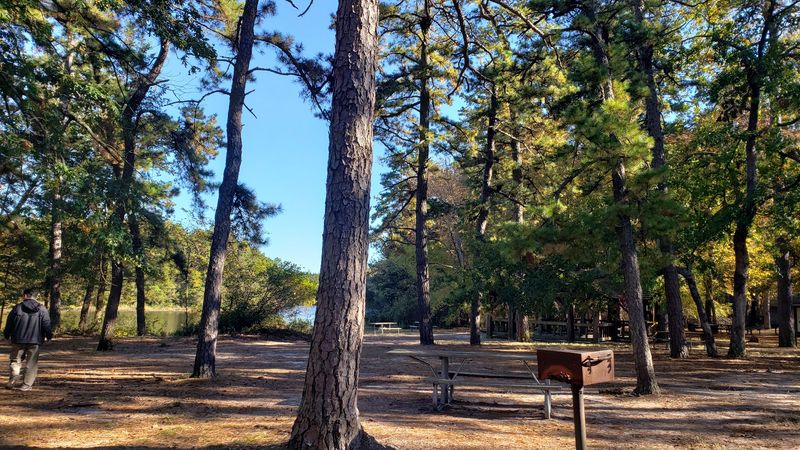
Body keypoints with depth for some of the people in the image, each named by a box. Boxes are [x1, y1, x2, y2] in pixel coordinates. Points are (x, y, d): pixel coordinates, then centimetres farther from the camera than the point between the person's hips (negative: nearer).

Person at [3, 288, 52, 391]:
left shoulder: (17, 308, -1)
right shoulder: (42, 309, -1)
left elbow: (9, 324, 6)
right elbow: (46, 325, 1)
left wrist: (6, 335, 21)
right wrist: (49, 336, 14)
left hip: (18, 340, 0)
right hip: (35, 341, 0)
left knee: (16, 360, 14)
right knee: (31, 363, 5)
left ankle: (13, 378, -6)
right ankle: (26, 385, 2)